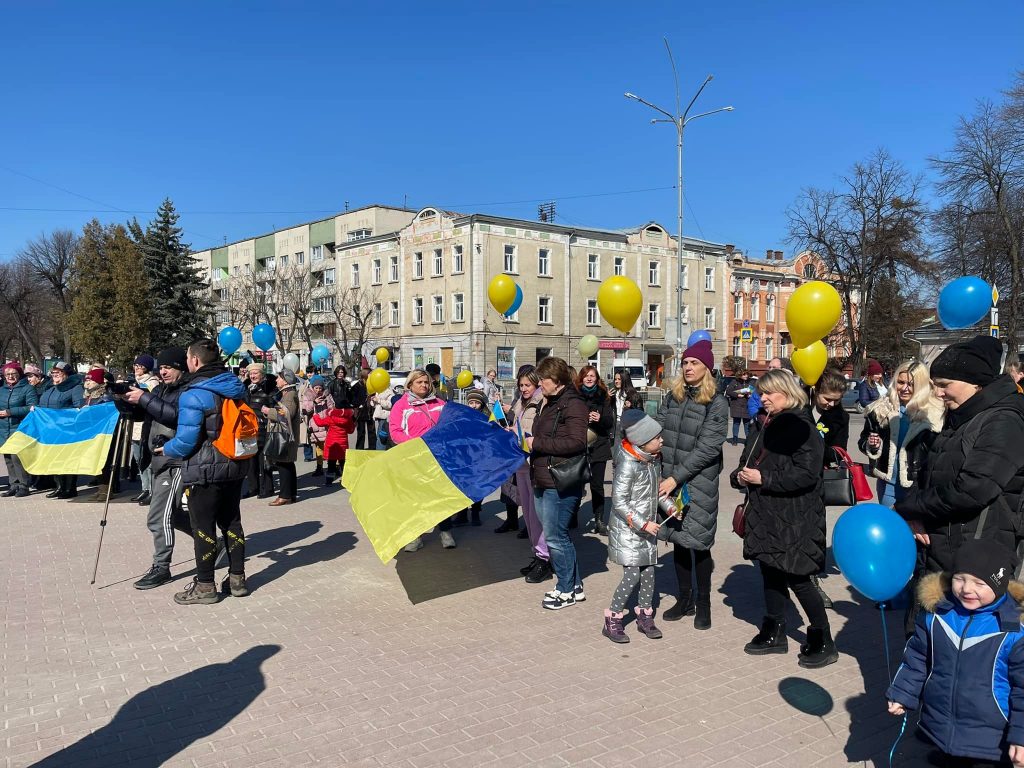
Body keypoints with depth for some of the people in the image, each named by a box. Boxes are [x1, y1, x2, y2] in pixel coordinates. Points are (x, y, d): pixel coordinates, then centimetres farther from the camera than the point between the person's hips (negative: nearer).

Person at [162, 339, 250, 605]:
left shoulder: (194, 394, -18)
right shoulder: (236, 387, 4)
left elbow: (186, 441, -18)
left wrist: (166, 449, 2)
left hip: (204, 471, -7)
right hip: (235, 466, 7)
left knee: (203, 527, 5)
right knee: (231, 521, 16)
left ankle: (205, 586, 13)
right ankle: (237, 578, 24)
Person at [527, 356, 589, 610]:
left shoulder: (573, 404, -13)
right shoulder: (549, 403, 17)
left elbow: (576, 442, -24)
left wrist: (537, 443, -20)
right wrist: (527, 440, 7)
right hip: (544, 481, 10)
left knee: (555, 537, -2)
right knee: (556, 535, 15)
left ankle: (566, 590, 14)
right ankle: (574, 586, 27)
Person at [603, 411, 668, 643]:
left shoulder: (654, 460, 3)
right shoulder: (628, 465, -21)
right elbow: (619, 502, -20)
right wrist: (643, 524, -21)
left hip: (647, 528, 7)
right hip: (627, 529, -7)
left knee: (648, 572, 10)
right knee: (632, 576, -7)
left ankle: (645, 616, 27)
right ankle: (612, 621, 8)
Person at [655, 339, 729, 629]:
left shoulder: (716, 403, -7)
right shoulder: (671, 397, 7)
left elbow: (707, 448, -13)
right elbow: (658, 434, 4)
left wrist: (676, 477, -16)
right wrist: (660, 472, -9)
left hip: (699, 483, -4)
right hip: (670, 480, 4)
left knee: (698, 543, 2)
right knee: (678, 541, 13)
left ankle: (703, 604, 21)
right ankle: (684, 599, 29)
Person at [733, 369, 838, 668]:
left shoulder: (801, 427, -13)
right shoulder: (764, 426, 11)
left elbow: (807, 474, -23)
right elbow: (748, 461, 21)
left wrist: (763, 478, -21)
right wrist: (740, 476, -1)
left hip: (794, 518, -8)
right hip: (765, 514, 8)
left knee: (797, 578, -2)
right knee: (770, 573, 15)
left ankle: (823, 641, 16)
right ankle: (774, 633, 29)